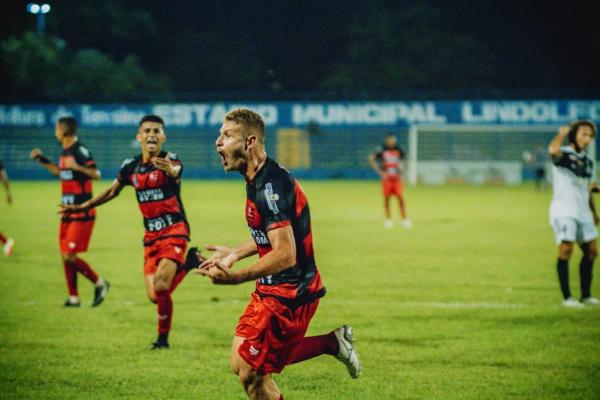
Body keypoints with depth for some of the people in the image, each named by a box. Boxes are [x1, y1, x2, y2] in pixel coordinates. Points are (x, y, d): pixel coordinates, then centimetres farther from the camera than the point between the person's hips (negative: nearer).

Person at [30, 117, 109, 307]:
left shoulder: (80, 151, -16)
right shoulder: (65, 152, 13)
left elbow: (96, 174, -26)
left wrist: (77, 166, -40)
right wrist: (42, 160, 27)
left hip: (82, 214, -9)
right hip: (68, 213, 9)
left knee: (70, 256, -11)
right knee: (65, 256, 9)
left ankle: (99, 283, 6)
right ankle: (73, 297, 16)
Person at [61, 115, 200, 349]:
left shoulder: (169, 161, -12)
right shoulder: (131, 166, 4)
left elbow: (176, 170, -39)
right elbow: (112, 191, 21)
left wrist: (171, 170, -63)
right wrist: (82, 207, 22)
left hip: (174, 232, -6)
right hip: (151, 236, 6)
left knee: (160, 287, -22)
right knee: (154, 296, -1)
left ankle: (163, 338, -1)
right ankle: (187, 263, 26)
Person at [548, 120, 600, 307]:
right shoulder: (564, 154, -7)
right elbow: (553, 150, -34)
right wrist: (562, 133, -20)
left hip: (582, 211, 8)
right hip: (564, 209, -8)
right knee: (566, 249, -15)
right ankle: (567, 297, -11)